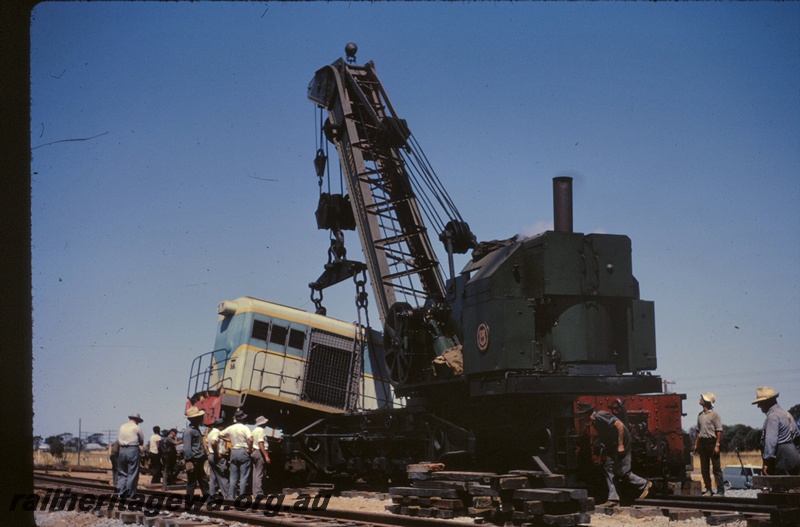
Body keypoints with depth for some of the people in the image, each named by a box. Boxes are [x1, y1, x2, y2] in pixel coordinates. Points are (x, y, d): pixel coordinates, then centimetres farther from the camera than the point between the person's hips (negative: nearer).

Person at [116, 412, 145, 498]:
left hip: (122, 450, 5)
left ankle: (120, 491, 5)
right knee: (132, 473, 1)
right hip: (133, 450, -5)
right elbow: (142, 442, 3)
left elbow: (119, 439, 13)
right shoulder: (137, 428, -2)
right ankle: (130, 494, 1)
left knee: (122, 472, 12)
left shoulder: (122, 426, 12)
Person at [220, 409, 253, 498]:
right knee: (244, 476, -1)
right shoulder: (244, 428, -10)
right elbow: (250, 439, -23)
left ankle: (231, 496, 9)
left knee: (233, 477, 10)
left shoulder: (230, 428, 4)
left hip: (233, 452, 5)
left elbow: (220, 435, 16)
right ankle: (241, 496, -5)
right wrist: (250, 449, -9)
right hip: (243, 451, -5)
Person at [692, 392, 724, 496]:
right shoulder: (700, 415, 14)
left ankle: (720, 490, -2)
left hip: (712, 441, -7)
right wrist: (695, 444, 13)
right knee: (704, 468, 7)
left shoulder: (714, 415, -6)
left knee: (716, 468, -4)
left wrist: (717, 445, -16)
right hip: (702, 442, 7)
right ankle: (708, 489, 14)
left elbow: (719, 431, -9)